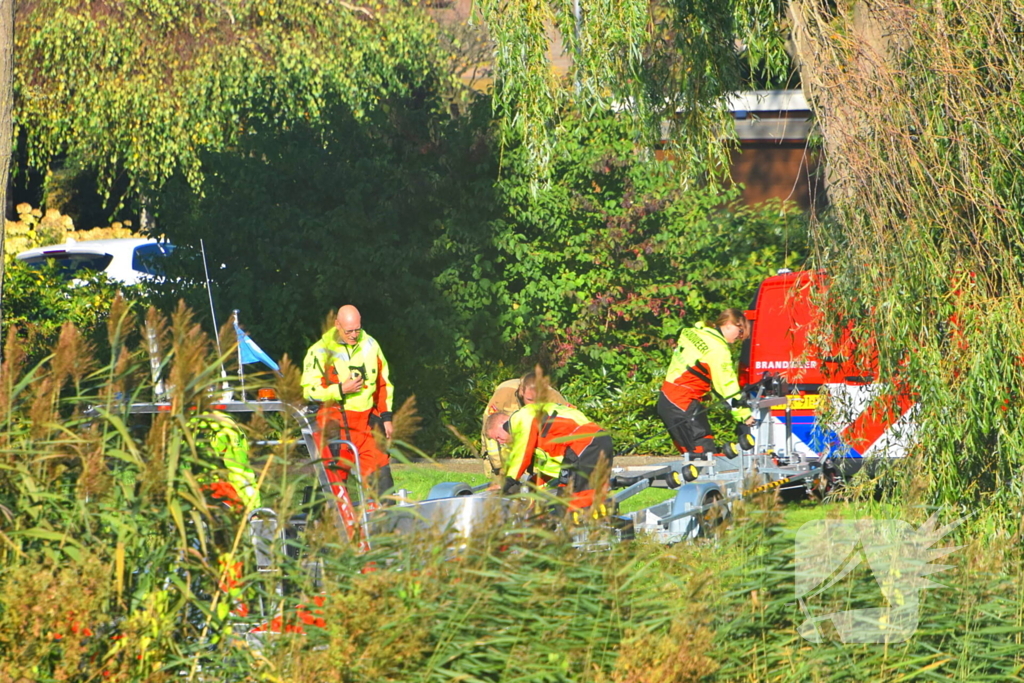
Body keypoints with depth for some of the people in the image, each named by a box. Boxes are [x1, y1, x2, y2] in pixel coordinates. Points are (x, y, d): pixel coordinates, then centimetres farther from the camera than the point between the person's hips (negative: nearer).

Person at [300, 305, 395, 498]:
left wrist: (386, 416, 13)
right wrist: (341, 390, -15)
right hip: (336, 424, -3)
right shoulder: (321, 351, -3)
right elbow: (308, 390, -5)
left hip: (368, 421, 3)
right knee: (336, 477, -4)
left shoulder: (370, 345, 10)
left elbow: (384, 382, 20)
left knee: (381, 473, -5)